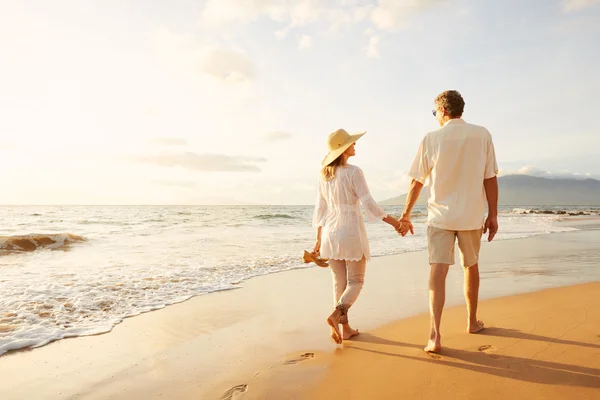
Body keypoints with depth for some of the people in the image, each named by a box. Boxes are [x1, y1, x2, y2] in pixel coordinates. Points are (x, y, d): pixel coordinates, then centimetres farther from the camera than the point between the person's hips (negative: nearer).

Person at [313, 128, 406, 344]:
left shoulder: (324, 174, 6)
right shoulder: (353, 172, -12)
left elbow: (320, 209, 10)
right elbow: (369, 205, -15)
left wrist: (319, 239, 17)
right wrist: (395, 223, -8)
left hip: (330, 233, 6)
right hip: (351, 232, -5)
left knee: (339, 282, 13)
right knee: (356, 281, 8)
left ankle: (345, 327, 18)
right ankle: (336, 314, -13)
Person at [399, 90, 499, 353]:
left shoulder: (431, 139, -5)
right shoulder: (482, 135, -1)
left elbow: (416, 182, -1)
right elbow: (490, 179, -1)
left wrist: (406, 214, 9)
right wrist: (493, 215, 7)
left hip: (440, 216, -2)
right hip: (472, 215, 2)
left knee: (437, 272, -3)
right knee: (471, 267, 20)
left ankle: (435, 334, -13)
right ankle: (472, 321, 36)